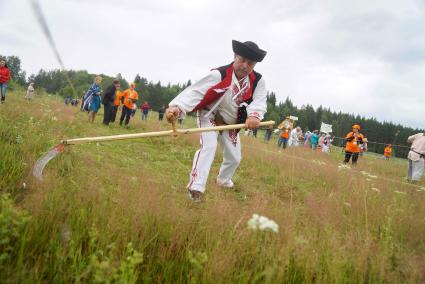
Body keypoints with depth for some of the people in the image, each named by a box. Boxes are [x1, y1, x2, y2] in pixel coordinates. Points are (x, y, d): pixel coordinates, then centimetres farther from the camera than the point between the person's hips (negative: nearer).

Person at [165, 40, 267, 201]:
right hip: (210, 116, -5)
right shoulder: (219, 74, -28)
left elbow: (260, 100, -27)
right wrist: (177, 106, -54)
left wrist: (254, 115, -52)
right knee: (209, 146, -28)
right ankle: (195, 187, -23)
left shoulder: (258, 81, -14)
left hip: (230, 123, 5)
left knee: (234, 157, 15)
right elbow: (196, 90, -37)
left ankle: (223, 180, 45)